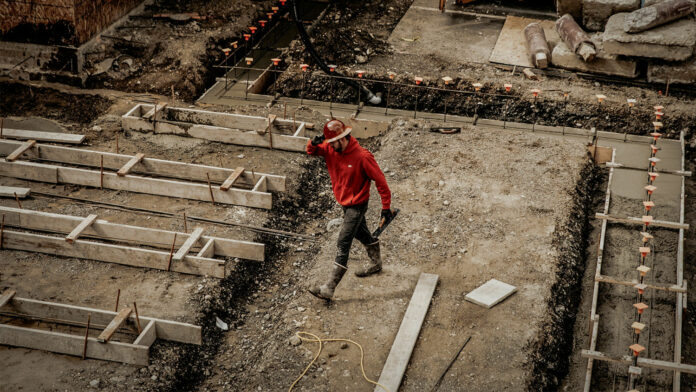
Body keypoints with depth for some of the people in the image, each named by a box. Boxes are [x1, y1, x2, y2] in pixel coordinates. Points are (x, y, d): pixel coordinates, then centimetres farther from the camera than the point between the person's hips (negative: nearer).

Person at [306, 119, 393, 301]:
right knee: (362, 234, 27)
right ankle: (376, 263, 52)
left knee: (343, 244, -10)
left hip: (357, 205, -8)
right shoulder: (330, 149, -7)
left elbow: (380, 180, -20)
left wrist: (386, 206, -17)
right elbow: (311, 151, 3)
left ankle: (328, 289, -11)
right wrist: (313, 143, -23)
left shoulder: (362, 157, -27)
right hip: (345, 202, 8)